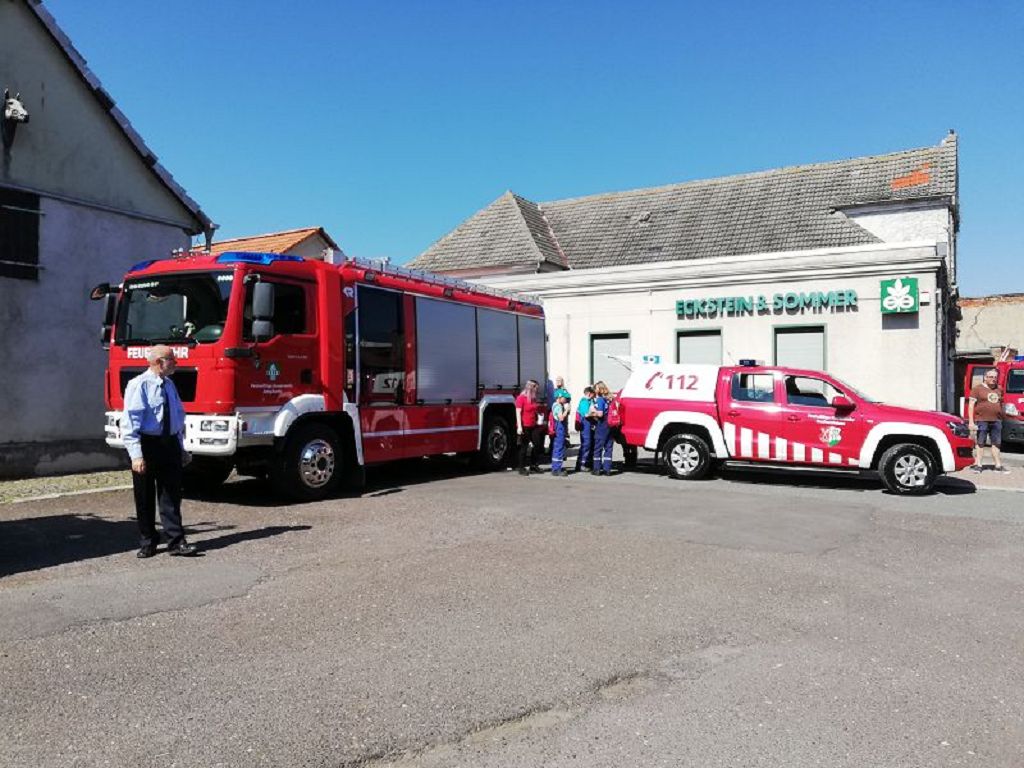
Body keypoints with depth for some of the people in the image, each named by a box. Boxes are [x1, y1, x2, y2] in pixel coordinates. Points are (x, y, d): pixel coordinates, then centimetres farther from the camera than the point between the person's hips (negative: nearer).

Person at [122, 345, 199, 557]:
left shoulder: (169, 385, 11)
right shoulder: (139, 385, -10)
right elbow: (131, 421, -16)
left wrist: (181, 449, 18)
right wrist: (136, 454, -22)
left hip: (170, 444, 6)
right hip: (147, 444, -5)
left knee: (171, 494, 5)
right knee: (145, 498, 7)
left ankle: (176, 541, 9)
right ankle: (147, 543, 19)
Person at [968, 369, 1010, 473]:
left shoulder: (999, 390, 15)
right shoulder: (978, 388, -1)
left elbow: (1000, 405, 23)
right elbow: (971, 405, -4)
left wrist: (1001, 419, 17)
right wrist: (971, 422, -11)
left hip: (996, 421, 5)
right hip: (981, 420, -5)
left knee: (996, 443, 7)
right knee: (980, 443, -2)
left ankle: (998, 465, 11)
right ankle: (978, 465, 1)